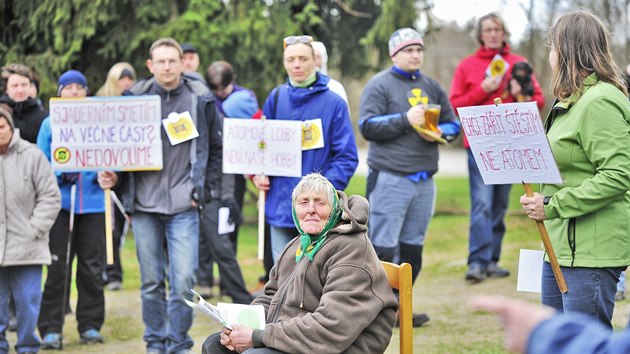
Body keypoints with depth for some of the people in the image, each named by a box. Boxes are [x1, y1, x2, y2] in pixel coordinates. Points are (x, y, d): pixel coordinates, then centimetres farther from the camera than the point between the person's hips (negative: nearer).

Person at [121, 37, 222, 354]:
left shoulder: (200, 99, 4)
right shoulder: (135, 98, 5)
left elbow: (217, 148, 10)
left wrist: (204, 188, 2)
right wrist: (117, 179, 0)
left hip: (184, 207, -1)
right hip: (144, 205, 1)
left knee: (183, 281, -7)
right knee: (151, 282, 7)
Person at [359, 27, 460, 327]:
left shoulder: (431, 87, 16)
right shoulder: (379, 85, -2)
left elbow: (453, 124, 18)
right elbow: (368, 126, -12)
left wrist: (438, 132, -4)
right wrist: (406, 119, -17)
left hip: (424, 179, 6)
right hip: (390, 178, -6)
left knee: (413, 247, 10)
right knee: (383, 248, -7)